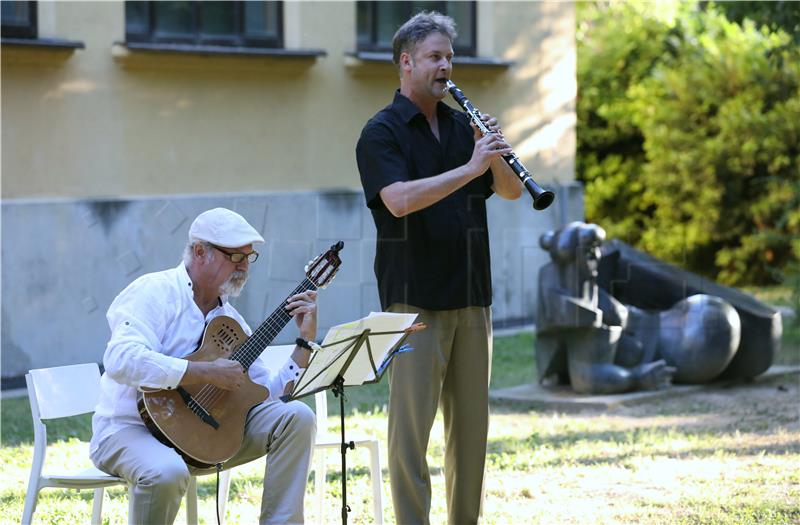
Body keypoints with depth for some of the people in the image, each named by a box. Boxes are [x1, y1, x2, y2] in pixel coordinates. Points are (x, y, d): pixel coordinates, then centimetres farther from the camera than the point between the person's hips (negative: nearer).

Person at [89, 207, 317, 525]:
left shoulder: (228, 317, 13)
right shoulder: (154, 293, -10)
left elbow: (270, 392, 11)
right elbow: (121, 360, -29)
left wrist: (306, 339, 1)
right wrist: (208, 372, -28)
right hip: (131, 428, -7)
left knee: (296, 417, -8)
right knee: (168, 473, -41)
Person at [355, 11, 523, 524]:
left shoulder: (462, 125, 13)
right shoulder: (382, 132, -5)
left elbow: (510, 191, 10)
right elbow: (400, 200, -21)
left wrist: (496, 157, -10)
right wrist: (469, 169, -25)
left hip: (471, 296, 6)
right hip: (415, 298, -6)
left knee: (471, 422, 9)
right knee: (412, 424, -4)